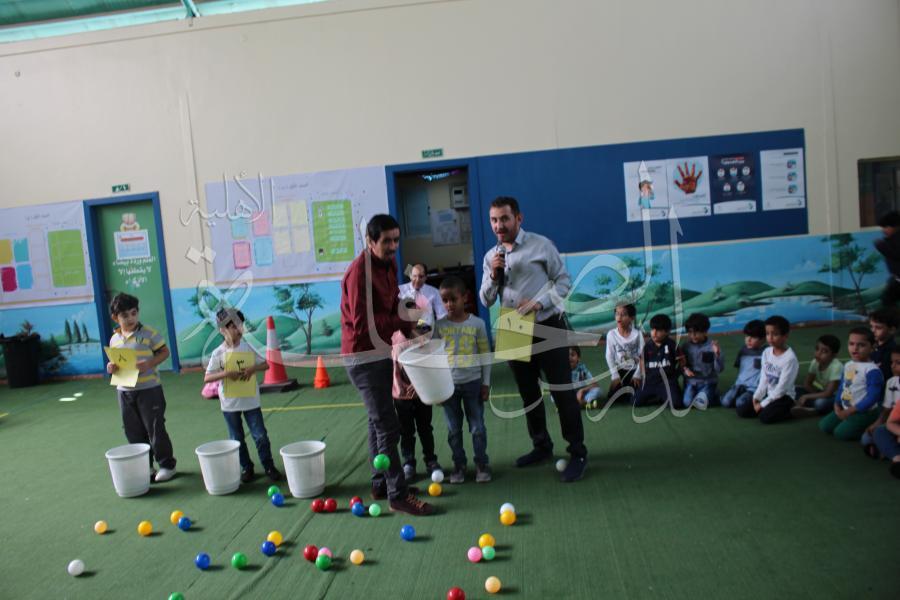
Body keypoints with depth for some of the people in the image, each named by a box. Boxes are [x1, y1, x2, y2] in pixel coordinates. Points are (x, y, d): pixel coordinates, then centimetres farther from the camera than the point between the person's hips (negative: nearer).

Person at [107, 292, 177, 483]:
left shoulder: (148, 333, -8)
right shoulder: (114, 339, 7)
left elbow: (164, 352, -6)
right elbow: (115, 362, 16)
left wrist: (149, 363, -21)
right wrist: (111, 367, -6)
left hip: (149, 388, -5)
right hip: (125, 391, 5)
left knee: (155, 429, 0)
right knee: (134, 432, 12)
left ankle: (167, 465, 14)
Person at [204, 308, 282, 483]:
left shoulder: (247, 348, -2)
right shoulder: (219, 353, -8)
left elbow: (266, 364, 4)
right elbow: (207, 378, -9)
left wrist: (253, 368, -15)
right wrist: (226, 373, -23)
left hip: (251, 401, 1)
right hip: (229, 403, -1)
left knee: (260, 435, 3)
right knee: (237, 439, 11)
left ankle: (269, 466, 16)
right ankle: (246, 468, 27)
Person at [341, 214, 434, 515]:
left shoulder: (389, 265, 7)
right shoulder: (359, 272, -21)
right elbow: (362, 323, -25)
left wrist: (408, 329, -3)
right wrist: (404, 321, -22)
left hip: (382, 352, 9)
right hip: (364, 357, -9)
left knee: (379, 422, 17)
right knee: (388, 426, -7)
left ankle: (381, 484, 29)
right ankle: (398, 495, 1)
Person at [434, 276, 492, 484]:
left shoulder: (477, 323, -4)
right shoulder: (440, 326, -1)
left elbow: (485, 354, 1)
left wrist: (486, 383, 0)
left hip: (472, 382, -1)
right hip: (448, 384, 1)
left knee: (477, 427, 6)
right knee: (454, 429, 9)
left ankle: (481, 464, 19)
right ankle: (459, 465, 22)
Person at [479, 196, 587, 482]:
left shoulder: (541, 245, -6)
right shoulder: (490, 257, 7)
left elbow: (564, 281, -6)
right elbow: (486, 300, 7)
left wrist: (538, 302, -20)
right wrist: (494, 275, -11)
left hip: (548, 328, -5)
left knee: (562, 392, -3)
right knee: (528, 393, 15)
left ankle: (578, 453, 8)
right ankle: (542, 446, 30)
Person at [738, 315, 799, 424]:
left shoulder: (790, 358, -20)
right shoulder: (766, 352, 2)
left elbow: (782, 388, -20)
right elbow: (764, 379, 6)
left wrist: (763, 404, -17)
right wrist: (756, 397, -4)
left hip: (783, 397, -6)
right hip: (769, 395, 6)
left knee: (765, 417, -28)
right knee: (741, 410, -7)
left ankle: (792, 410, -4)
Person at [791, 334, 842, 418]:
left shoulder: (836, 366, -28)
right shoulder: (815, 362, -10)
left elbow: (828, 393, -29)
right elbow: (807, 384, -1)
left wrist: (806, 397, -24)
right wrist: (818, 394, -18)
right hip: (821, 393, 7)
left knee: (821, 402, -38)